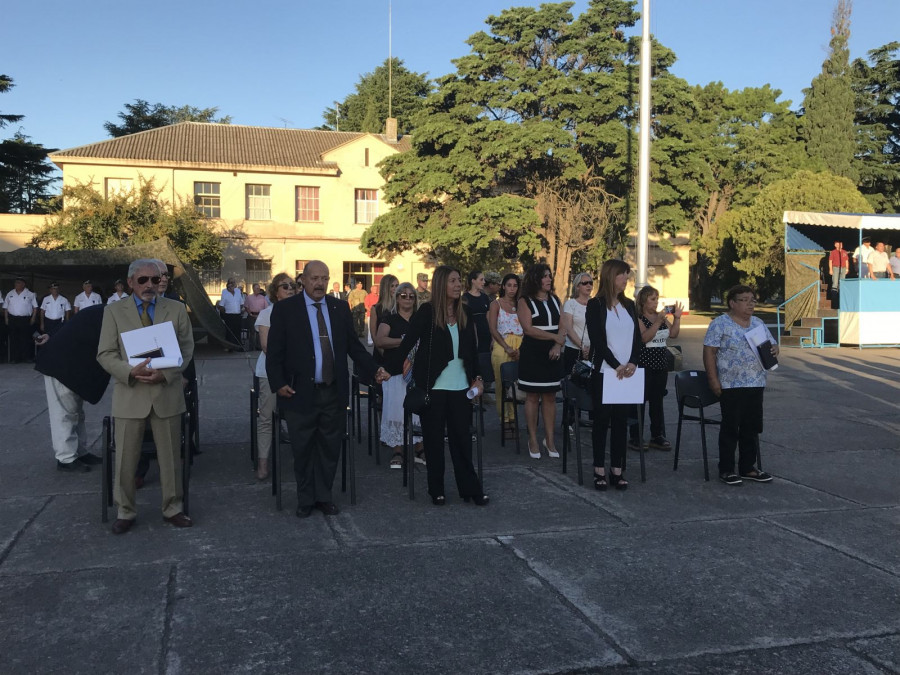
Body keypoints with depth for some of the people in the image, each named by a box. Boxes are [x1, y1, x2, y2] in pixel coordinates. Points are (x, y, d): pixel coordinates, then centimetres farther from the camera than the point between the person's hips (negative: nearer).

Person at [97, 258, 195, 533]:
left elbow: (186, 348, 2)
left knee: (170, 456, 9)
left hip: (167, 392, 1)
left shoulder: (176, 309, 5)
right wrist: (131, 372, -19)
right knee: (126, 458, 6)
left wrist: (166, 373, -15)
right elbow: (105, 354, -1)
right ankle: (125, 511, 21)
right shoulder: (114, 311, 2)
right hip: (129, 394, -1)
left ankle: (172, 508, 23)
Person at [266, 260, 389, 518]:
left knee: (330, 447, 10)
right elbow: (274, 351, -3)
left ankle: (324, 496, 25)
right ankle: (306, 499, 24)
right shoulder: (285, 309, -3)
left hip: (334, 392, 3)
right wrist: (278, 383, -12)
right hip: (300, 393, -3)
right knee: (303, 449, 8)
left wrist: (374, 370, -2)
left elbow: (354, 346, 9)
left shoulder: (340, 308, 7)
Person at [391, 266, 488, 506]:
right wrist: (391, 370, -17)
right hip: (433, 386, -3)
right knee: (434, 438, 6)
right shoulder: (427, 312, -7)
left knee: (462, 437, 6)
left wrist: (477, 377, 7)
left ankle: (470, 489, 14)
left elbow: (472, 349, 14)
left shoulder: (464, 313, 7)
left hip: (460, 386, 4)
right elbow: (407, 343, -10)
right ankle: (436, 490, 17)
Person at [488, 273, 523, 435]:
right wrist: (507, 348, -12)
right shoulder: (496, 304, 5)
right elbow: (493, 329, -3)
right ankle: (504, 420, 2)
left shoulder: (520, 304, 15)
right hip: (501, 346, -3)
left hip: (520, 347, 3)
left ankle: (512, 418, 10)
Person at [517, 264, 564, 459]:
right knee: (532, 397, 1)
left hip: (553, 355, 5)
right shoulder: (525, 301, -3)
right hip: (532, 355, -4)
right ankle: (533, 440, 9)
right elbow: (528, 328, -13)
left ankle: (549, 439, 14)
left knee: (550, 397, 7)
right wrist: (555, 337, -15)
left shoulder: (555, 300, 12)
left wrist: (558, 346, -10)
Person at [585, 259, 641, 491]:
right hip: (604, 372, -4)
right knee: (602, 419, 1)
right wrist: (616, 365, -16)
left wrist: (632, 363, -10)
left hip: (627, 372, 4)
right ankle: (599, 470, 7)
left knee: (621, 420, 5)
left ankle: (617, 470, 10)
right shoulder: (595, 305, -4)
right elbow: (597, 340, -11)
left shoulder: (629, 305, 12)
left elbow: (637, 337, 7)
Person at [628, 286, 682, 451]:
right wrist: (658, 321, -25)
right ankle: (635, 437, 3)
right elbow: (644, 337, -22)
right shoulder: (638, 318, -9)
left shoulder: (661, 317, 11)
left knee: (657, 401, 12)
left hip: (661, 365, 7)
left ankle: (657, 436, 19)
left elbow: (673, 334, 10)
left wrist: (677, 318, 0)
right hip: (643, 365, -7)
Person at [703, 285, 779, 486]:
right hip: (731, 386, -6)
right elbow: (709, 352, -9)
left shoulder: (758, 323, 13)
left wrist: (774, 349, -4)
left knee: (752, 428, 10)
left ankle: (748, 468, 22)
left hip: (756, 385, 6)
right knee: (730, 428, -1)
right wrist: (713, 380, -14)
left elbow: (771, 345, 21)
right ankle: (726, 470, 9)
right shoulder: (720, 324, -6)